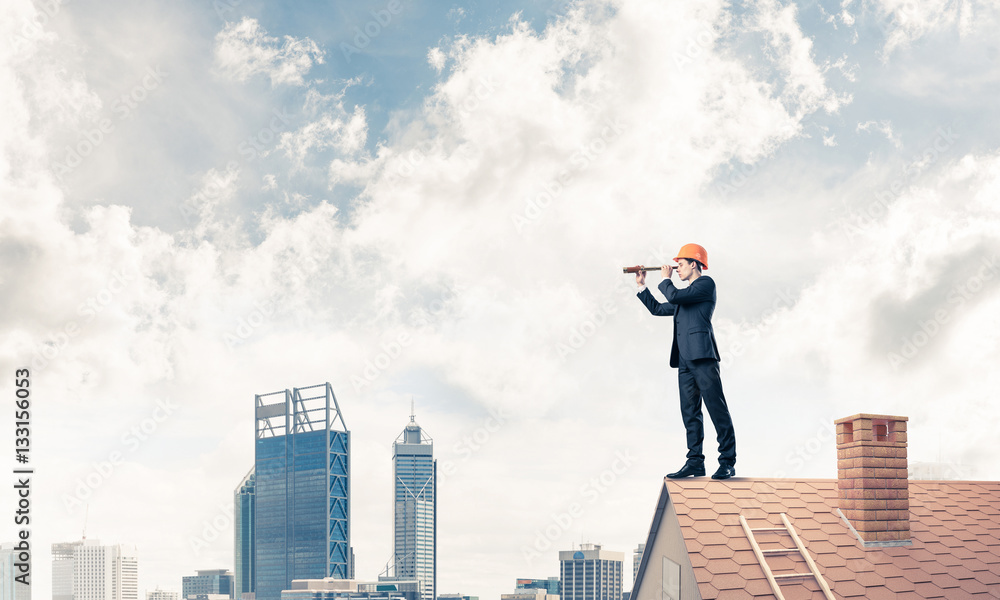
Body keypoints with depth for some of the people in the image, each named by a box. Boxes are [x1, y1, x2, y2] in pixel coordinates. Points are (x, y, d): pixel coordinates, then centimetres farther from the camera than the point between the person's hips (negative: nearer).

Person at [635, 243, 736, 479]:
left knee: (717, 408, -10)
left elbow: (674, 296, -12)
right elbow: (658, 309, 32)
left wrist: (665, 280, 7)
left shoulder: (706, 283, 0)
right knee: (690, 411, 4)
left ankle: (727, 462, -11)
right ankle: (695, 462, 4)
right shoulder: (685, 295, 27)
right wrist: (642, 285, 28)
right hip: (685, 359, 9)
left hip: (702, 356, -9)